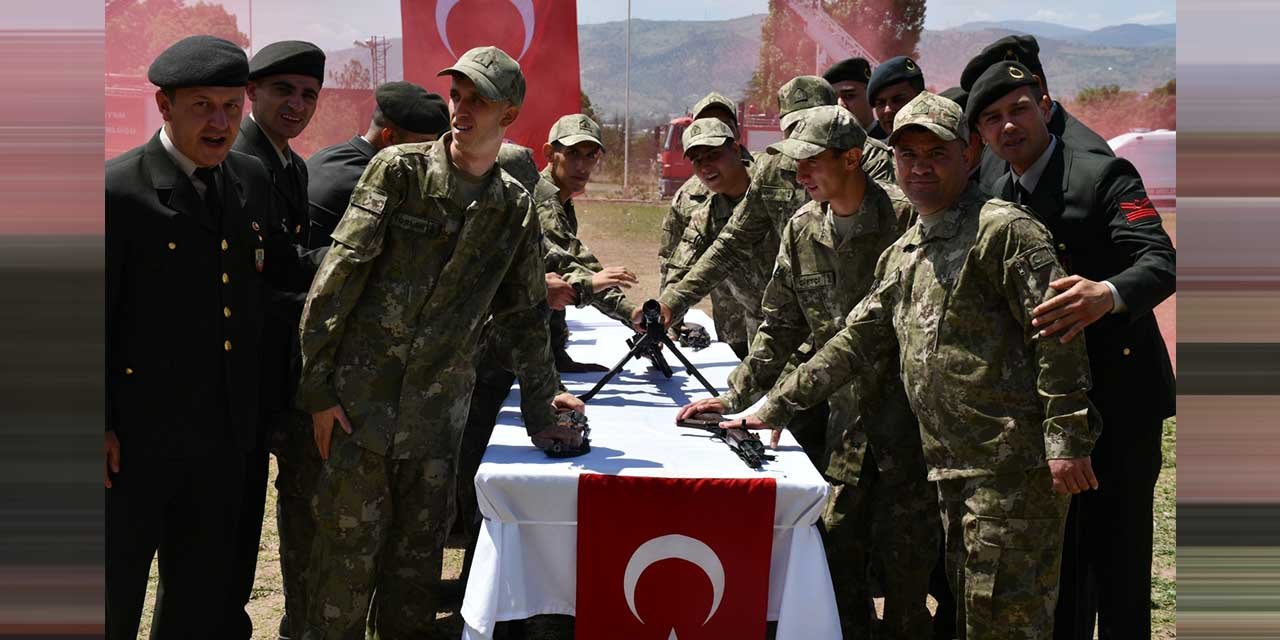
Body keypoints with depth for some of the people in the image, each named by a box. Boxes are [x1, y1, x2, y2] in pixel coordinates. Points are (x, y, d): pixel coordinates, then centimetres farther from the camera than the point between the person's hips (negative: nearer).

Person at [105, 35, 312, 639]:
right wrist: (96, 426, -13)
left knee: (202, 589, 19)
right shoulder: (119, 190, -15)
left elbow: (284, 270, 15)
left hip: (224, 430, 6)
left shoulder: (251, 178, 5)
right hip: (138, 432, -6)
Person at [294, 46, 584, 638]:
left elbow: (523, 313, 17)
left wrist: (542, 399, 12)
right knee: (347, 551, 1)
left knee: (419, 555, 10)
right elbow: (337, 279, -6)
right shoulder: (398, 170, -4)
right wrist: (318, 386, -10)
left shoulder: (515, 208, 7)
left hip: (438, 413, 3)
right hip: (360, 402, -3)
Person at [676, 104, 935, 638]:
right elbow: (781, 325, 13)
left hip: (907, 400, -5)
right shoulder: (802, 229, 7)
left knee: (906, 547, 1)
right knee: (836, 540, 6)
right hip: (848, 409, 6)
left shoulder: (903, 217, -13)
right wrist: (734, 397, 7)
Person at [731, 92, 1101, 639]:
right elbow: (857, 342, 21)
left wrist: (1067, 440, -19)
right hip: (953, 468, 8)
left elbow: (1058, 334, -14)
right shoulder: (902, 255, 18)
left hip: (1014, 465, -8)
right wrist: (775, 406, 17)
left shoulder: (1002, 229, -8)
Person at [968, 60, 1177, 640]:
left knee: (1116, 551, -1)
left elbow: (1160, 263, -22)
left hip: (1116, 401, -6)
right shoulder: (995, 200, 10)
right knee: (1059, 553, 15)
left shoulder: (1103, 175, -9)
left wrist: (1108, 294, -43)